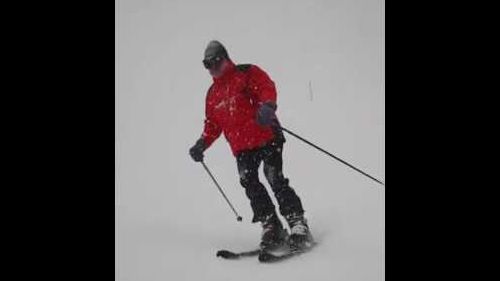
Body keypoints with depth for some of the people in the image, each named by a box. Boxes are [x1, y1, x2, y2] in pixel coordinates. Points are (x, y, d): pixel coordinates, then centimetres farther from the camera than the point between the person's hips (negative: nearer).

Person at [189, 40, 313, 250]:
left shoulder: (247, 73, 4)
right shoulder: (212, 93, 22)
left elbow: (267, 87, -12)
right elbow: (213, 124, 24)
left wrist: (267, 107, -33)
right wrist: (202, 144, 8)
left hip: (267, 138, -5)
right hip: (242, 148, 5)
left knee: (275, 181, -13)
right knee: (251, 185, -9)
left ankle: (298, 224, -4)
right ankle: (272, 228, -3)